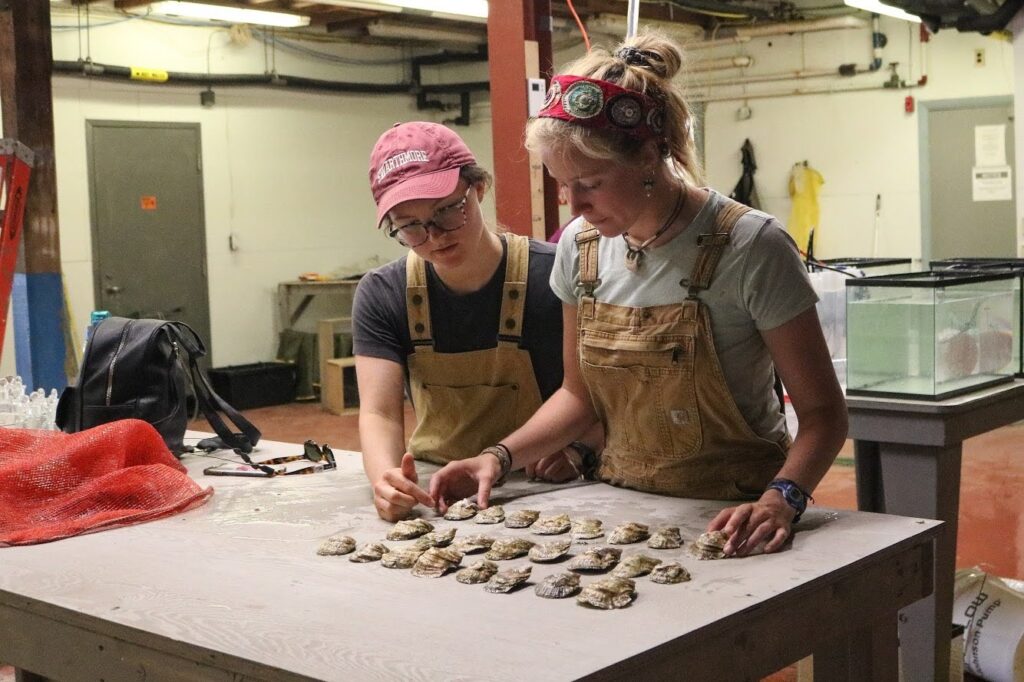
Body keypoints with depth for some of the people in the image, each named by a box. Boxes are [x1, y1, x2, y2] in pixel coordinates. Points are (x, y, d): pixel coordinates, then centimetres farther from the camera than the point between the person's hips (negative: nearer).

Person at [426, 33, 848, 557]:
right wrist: (500, 457, 0)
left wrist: (781, 499, -26)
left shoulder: (750, 248, -14)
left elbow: (822, 412, -9)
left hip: (729, 522, -4)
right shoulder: (580, 247, 2)